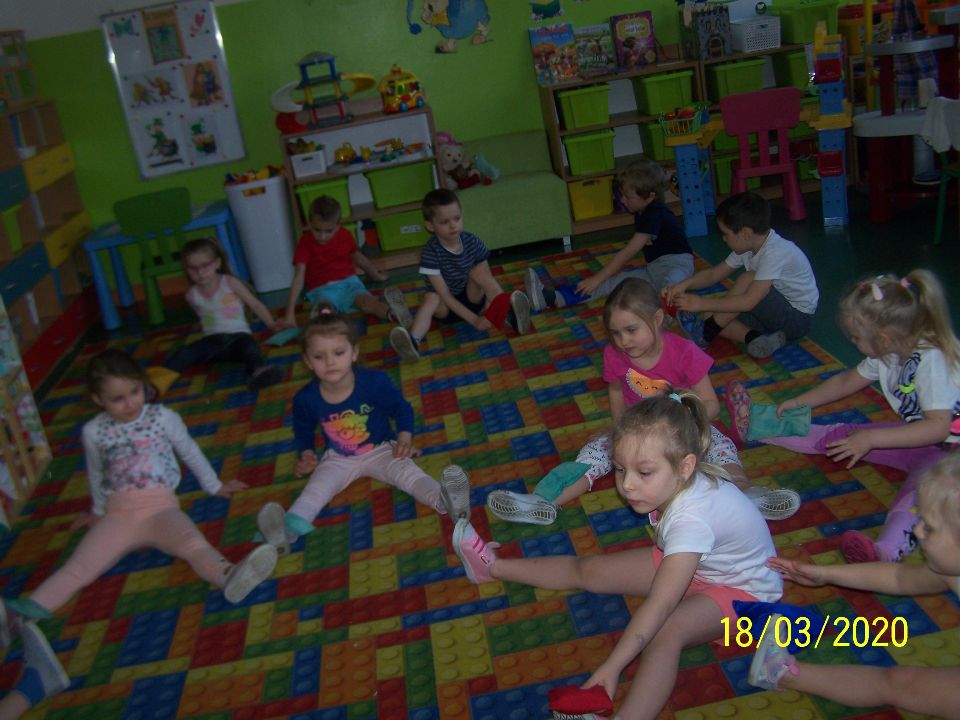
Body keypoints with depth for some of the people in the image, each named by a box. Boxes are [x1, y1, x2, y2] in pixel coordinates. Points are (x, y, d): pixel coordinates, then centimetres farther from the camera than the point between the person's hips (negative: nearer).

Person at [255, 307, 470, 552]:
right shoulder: (305, 399, -16)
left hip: (381, 450, -1)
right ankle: (288, 529, -45)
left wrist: (405, 439, -20)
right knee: (316, 487, -23)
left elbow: (402, 409, -5)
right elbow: (303, 431, 7)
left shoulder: (375, 381, -21)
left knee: (406, 471, -27)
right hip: (338, 459, 1)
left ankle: (443, 500, -48)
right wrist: (306, 454, -10)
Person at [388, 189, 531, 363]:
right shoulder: (430, 252, -23)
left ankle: (509, 312, -39)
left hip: (472, 298, 2)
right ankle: (413, 341, -59)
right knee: (431, 298, -33)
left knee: (477, 272, -24)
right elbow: (445, 295, -26)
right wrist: (475, 320, -34)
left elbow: (488, 279, -10)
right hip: (447, 306, -2)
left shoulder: (472, 242, -13)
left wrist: (493, 306, -29)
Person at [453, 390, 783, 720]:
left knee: (665, 632, -38)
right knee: (588, 570, 4)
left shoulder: (691, 520, -40)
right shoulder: (677, 482, -18)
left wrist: (613, 666, -41)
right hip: (693, 563, 8)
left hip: (742, 589, -8)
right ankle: (494, 567, 16)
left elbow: (659, 606, -42)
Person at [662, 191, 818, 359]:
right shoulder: (748, 247, -2)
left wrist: (702, 303, -33)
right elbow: (713, 274, 6)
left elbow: (749, 301, -36)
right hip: (776, 311, 8)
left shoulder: (775, 252, -29)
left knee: (749, 279, -30)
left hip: (797, 318, -8)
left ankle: (704, 333, -18)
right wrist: (684, 285, -12)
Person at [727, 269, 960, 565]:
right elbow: (847, 381, 18)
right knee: (844, 434, 1)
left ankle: (886, 550, -66)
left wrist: (872, 438, -36)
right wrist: (799, 402, 18)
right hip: (916, 436, 9)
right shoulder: (887, 352, 1)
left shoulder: (932, 360, -27)